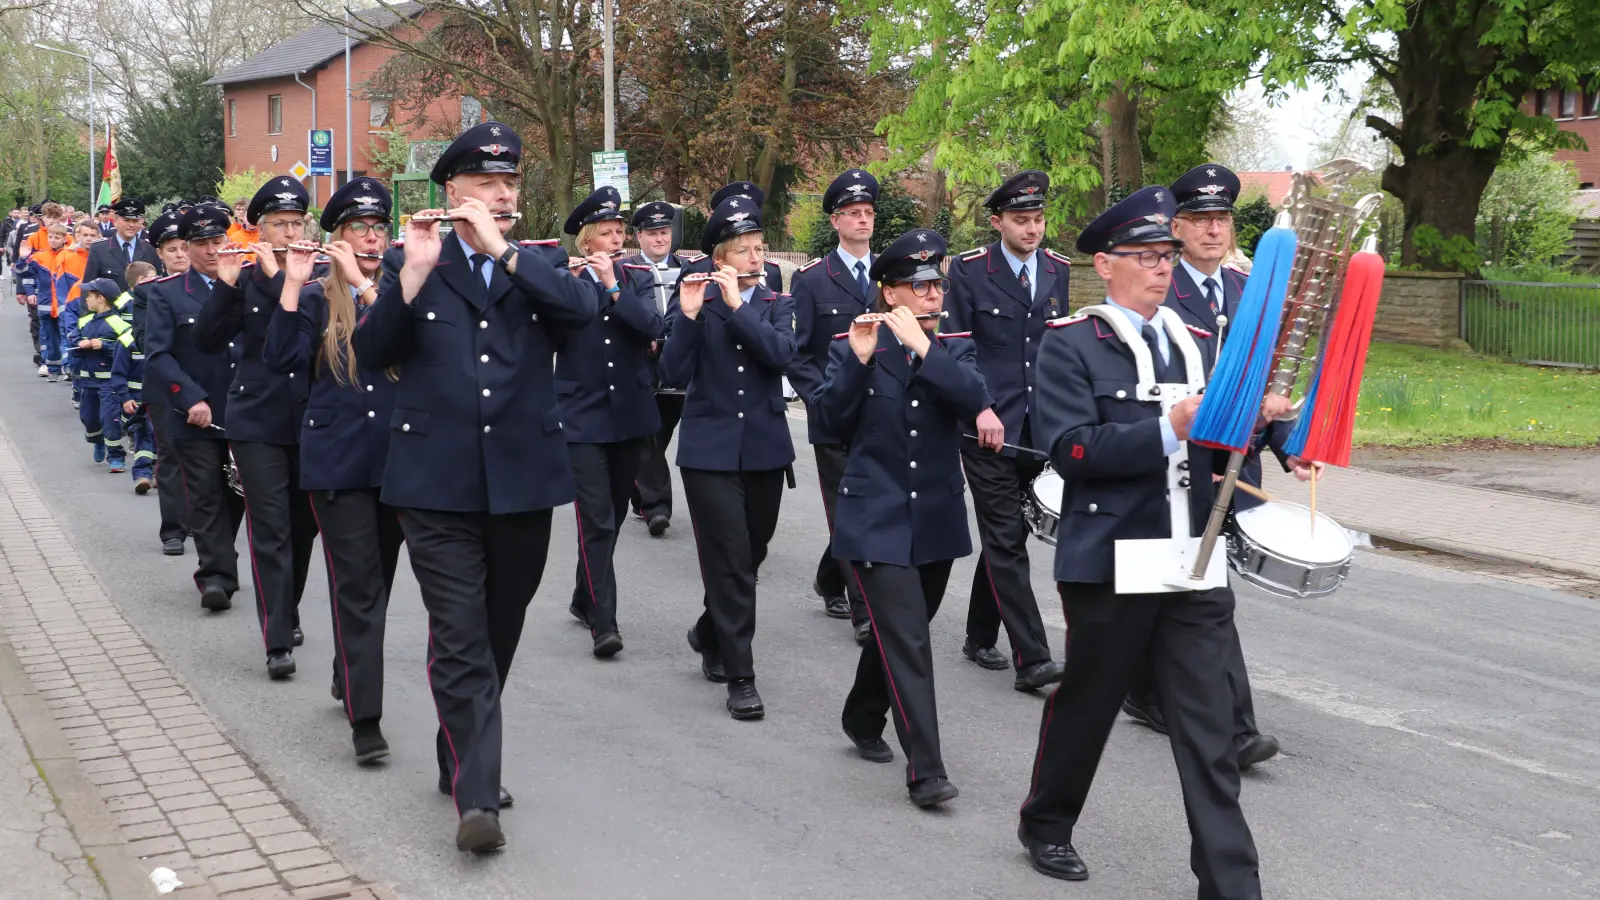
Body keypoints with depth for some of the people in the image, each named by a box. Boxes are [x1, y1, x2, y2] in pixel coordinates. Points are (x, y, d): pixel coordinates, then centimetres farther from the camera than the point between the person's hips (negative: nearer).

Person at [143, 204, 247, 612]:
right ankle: (217, 574, 1)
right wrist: (191, 399, -16)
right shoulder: (166, 292, -1)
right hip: (195, 418, -3)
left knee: (235, 494, 12)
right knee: (206, 496, -2)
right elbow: (157, 355, -8)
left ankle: (217, 567, 28)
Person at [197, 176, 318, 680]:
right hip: (258, 423, -1)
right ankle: (277, 642, -7)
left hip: (313, 421, 1)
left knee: (303, 524, 13)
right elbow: (208, 342, -6)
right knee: (270, 529, -6)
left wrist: (278, 274, -21)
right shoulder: (243, 279, 2)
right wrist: (225, 284, -17)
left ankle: (289, 613, 34)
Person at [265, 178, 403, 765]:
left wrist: (365, 282, -17)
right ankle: (365, 717, -7)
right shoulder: (316, 298, 4)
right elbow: (281, 359, -9)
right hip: (337, 458, -2)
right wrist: (293, 283, -14)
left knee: (377, 579, 15)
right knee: (357, 584, -7)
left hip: (398, 456, 3)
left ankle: (348, 678, 36)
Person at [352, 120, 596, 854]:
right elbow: (372, 352, -7)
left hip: (523, 480, 3)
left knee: (498, 635, 14)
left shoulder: (542, 263, 9)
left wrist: (501, 249, -19)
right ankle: (477, 797, -8)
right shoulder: (411, 263, 5)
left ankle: (461, 761, 32)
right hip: (440, 482, -3)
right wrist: (413, 272, -18)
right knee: (460, 641, -8)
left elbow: (582, 310, -13)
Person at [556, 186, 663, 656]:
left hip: (630, 412, 4)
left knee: (613, 515, 14)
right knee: (596, 519, -12)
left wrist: (612, 285, -19)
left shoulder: (639, 277, 5)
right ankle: (604, 622, -13)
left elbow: (652, 327, -12)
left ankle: (584, 599, 32)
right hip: (582, 414, -3)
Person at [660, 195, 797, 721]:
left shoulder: (775, 304, 6)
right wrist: (690, 315, -21)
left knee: (751, 555, 13)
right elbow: (674, 375, -11)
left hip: (765, 446, 3)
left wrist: (737, 306, -20)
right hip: (710, 448, -3)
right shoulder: (694, 302, 1)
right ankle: (740, 678, -1)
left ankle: (710, 634, 38)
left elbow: (781, 353, -15)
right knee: (730, 559, -8)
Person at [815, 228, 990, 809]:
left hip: (937, 520, 4)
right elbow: (830, 418, -13)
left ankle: (863, 719, 42)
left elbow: (976, 400, -14)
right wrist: (859, 359, -25)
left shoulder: (954, 348, 6)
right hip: (876, 519, -4)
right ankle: (925, 770, -11)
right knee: (907, 639, -12)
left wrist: (923, 345, -22)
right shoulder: (853, 347, -1)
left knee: (899, 631, 17)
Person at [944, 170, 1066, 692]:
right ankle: (1031, 659, -8)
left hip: (1037, 428, 5)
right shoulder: (969, 271, -4)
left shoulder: (1058, 271, 10)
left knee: (1004, 537, 13)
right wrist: (980, 410, -16)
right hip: (987, 429, -5)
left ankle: (980, 638, 27)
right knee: (1007, 541, -6)